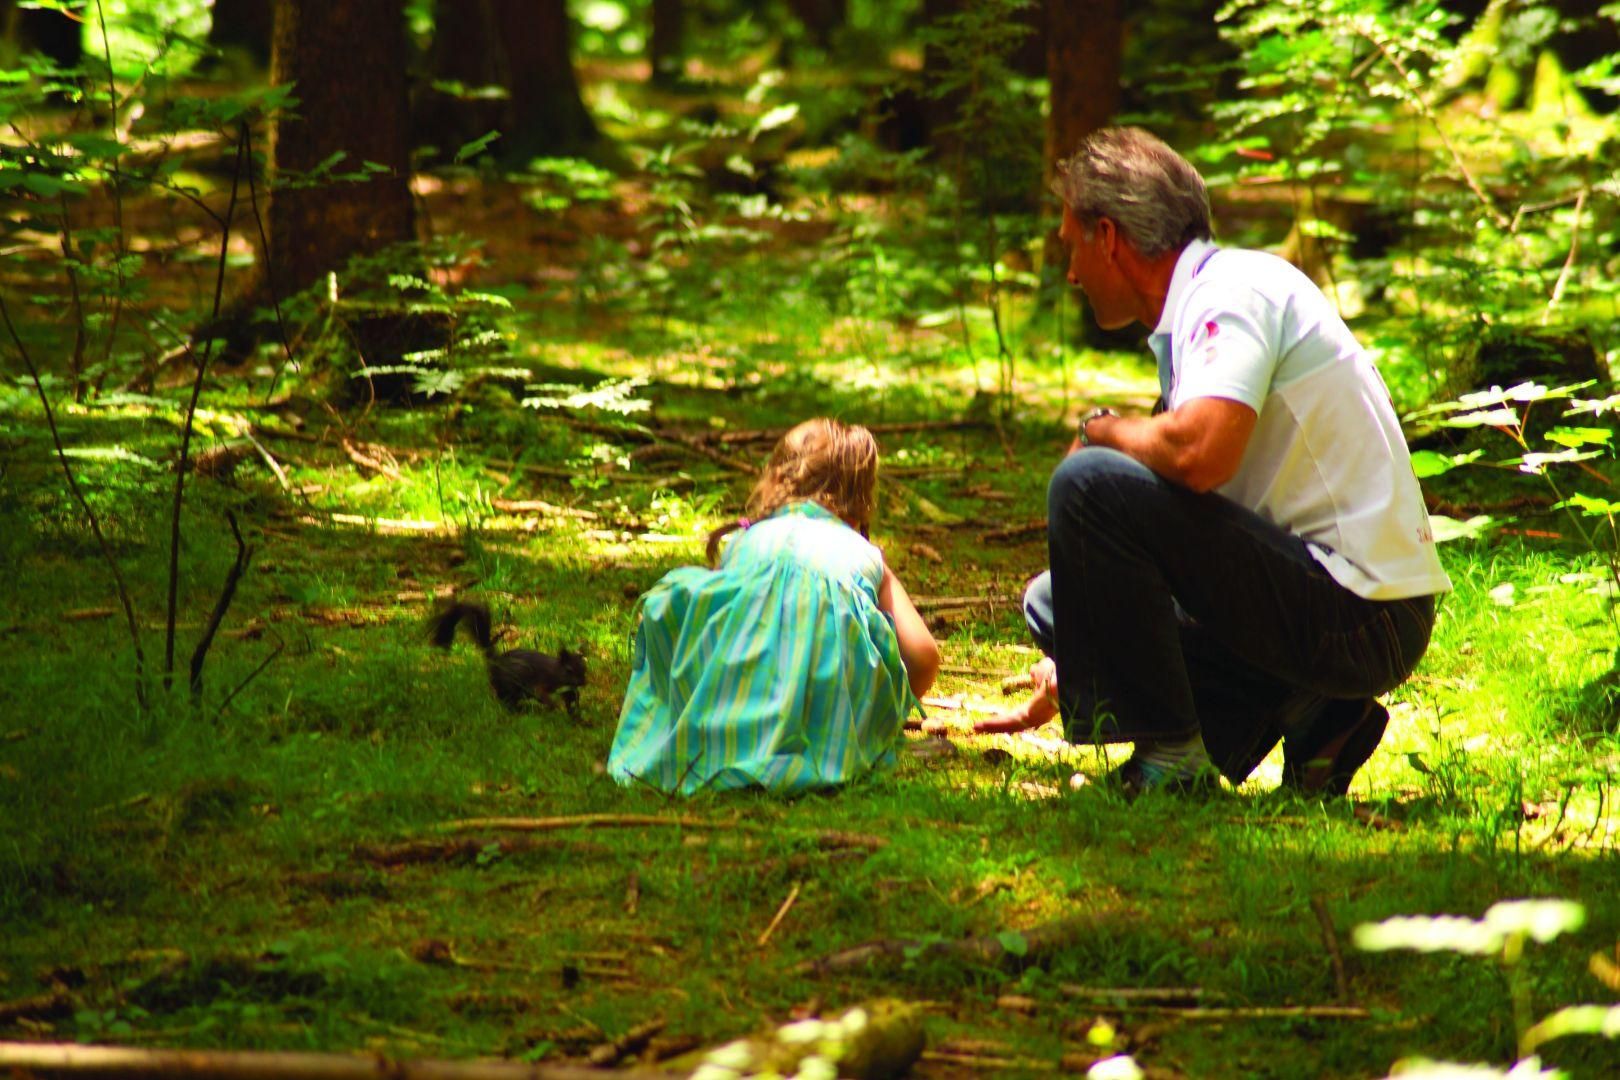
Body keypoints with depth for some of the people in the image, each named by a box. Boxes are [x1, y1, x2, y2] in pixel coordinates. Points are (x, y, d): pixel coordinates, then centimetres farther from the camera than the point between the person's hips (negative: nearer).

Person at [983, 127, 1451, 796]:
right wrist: (1069, 676, 31)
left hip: (1355, 620, -10)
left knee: (1088, 483, -18)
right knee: (1053, 600, 18)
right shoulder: (1194, 311, 19)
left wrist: (1102, 430, -7)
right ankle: (1311, 723, 6)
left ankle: (1170, 757, -11)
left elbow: (1201, 454, -30)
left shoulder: (1233, 291, -12)